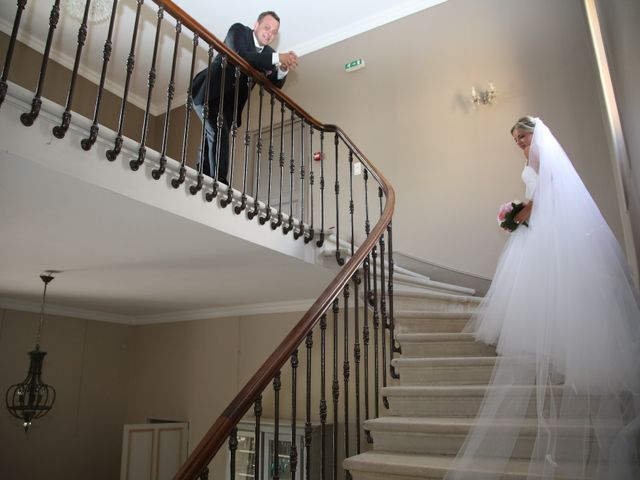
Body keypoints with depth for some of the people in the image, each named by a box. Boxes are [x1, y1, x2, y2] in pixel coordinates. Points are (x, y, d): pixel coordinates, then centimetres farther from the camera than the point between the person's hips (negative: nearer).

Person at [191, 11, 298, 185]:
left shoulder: (268, 54, 7)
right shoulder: (238, 30, -9)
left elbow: (275, 85, 2)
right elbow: (239, 56, -28)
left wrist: (283, 68, -19)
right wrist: (276, 58, -28)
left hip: (229, 101, 6)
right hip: (209, 92, -6)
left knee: (212, 137, 5)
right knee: (219, 133, -21)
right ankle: (219, 182, -23)